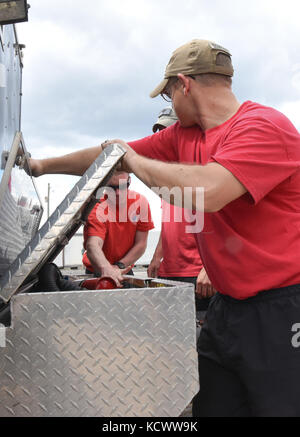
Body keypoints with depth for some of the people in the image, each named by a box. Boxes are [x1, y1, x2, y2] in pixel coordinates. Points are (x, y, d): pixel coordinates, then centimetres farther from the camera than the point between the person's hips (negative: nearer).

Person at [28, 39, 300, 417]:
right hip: (227, 305, 8)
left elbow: (206, 191, -31)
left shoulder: (264, 127, -16)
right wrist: (44, 166, 26)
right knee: (210, 406, 13)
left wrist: (133, 159, -15)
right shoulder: (183, 135, 9)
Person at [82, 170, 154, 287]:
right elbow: (93, 245, -38)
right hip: (98, 272, -3)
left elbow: (141, 244, -8)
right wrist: (106, 269, -56)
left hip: (125, 271, 3)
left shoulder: (140, 202, -11)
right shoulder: (98, 210, -22)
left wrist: (120, 266, -18)